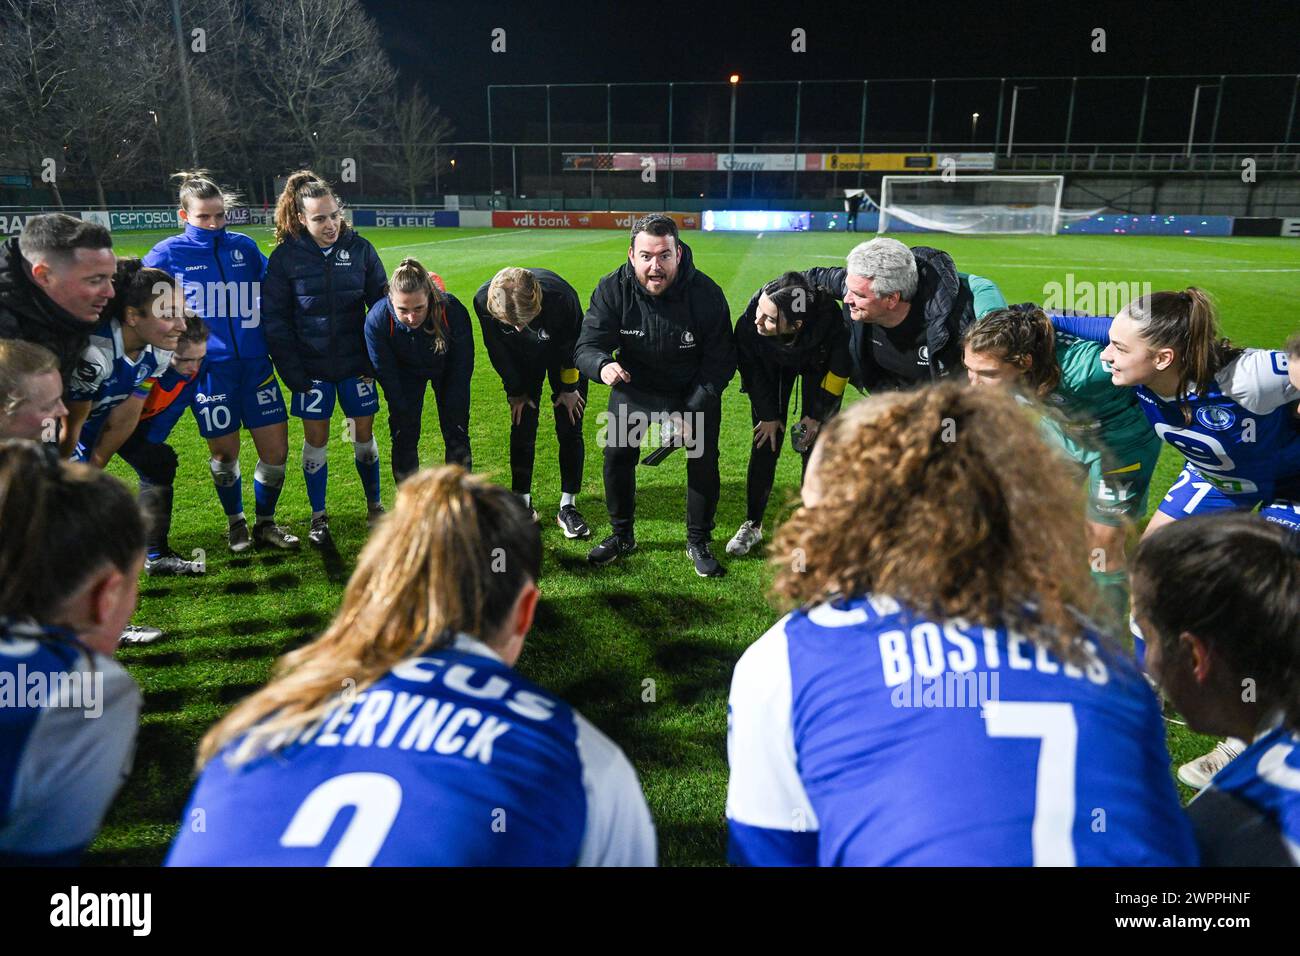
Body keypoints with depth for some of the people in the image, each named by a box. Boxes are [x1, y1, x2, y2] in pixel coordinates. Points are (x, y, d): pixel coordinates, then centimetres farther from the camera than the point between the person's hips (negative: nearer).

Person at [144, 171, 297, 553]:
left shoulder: (244, 246, 7)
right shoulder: (168, 254, -1)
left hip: (255, 363, 2)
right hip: (208, 368, -2)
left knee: (276, 451, 1)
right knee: (225, 453, 7)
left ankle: (265, 524, 23)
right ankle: (236, 524, 31)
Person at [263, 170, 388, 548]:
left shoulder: (359, 247, -3)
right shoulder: (285, 256, -7)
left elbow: (381, 304, 3)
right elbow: (274, 319, -4)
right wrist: (292, 372, -9)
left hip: (355, 362, 1)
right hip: (312, 366, -1)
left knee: (364, 433, 8)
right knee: (316, 438, 4)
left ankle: (374, 506, 27)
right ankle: (318, 518, 19)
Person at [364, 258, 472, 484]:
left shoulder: (453, 311, -37)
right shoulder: (377, 319, -34)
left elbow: (462, 364, -21)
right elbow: (385, 373, -19)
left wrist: (452, 413, -16)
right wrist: (403, 413, -14)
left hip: (446, 370, 0)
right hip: (406, 373, 1)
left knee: (456, 434, 0)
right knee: (403, 438, -2)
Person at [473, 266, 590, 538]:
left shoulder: (560, 296, -41)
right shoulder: (483, 300, -33)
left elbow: (574, 343, -19)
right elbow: (497, 350, -12)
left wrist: (569, 387, -8)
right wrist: (515, 390, -4)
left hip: (564, 354, -2)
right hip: (522, 360, 2)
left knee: (570, 430, -3)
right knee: (522, 429, 0)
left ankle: (567, 507, 6)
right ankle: (522, 502, 13)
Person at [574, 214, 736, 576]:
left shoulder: (705, 293, -24)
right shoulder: (613, 289, -21)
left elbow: (721, 360, -16)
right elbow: (586, 346, -20)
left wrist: (694, 409, -24)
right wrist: (602, 366, -45)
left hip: (694, 391, -1)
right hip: (634, 385, 1)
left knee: (704, 461, -6)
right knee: (617, 454, -3)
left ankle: (699, 543, 16)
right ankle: (622, 536, 20)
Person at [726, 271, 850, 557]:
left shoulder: (830, 320, -42)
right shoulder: (750, 320, -38)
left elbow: (839, 370, -20)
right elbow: (751, 367, -15)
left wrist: (817, 414, -13)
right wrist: (768, 414, -8)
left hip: (819, 364, -1)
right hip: (773, 363, 1)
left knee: (815, 444, -5)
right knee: (765, 443, -1)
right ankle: (752, 524, 13)